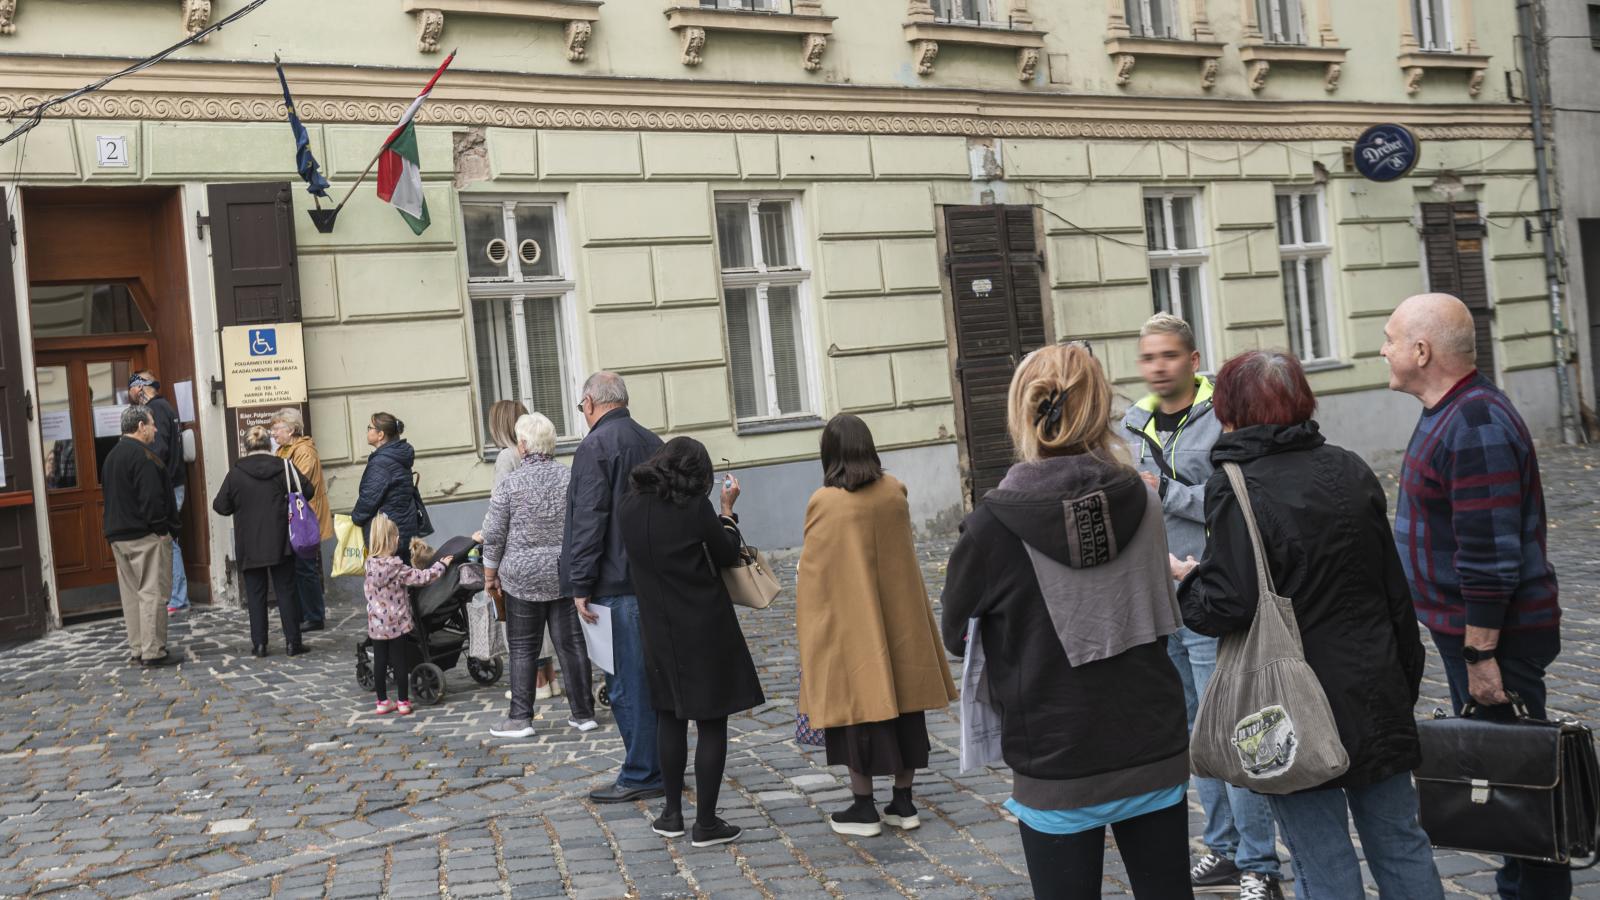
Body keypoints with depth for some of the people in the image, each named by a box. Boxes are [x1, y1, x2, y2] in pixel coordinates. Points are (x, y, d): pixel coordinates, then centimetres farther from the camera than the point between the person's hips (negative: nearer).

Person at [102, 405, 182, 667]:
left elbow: (109, 495, 20)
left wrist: (115, 528, 20)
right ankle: (153, 651, -6)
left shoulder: (111, 457, 16)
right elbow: (153, 498, -21)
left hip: (118, 535, 9)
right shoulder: (142, 456, -15)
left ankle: (138, 649, 17)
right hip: (146, 537, -9)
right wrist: (163, 527, -13)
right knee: (152, 592, -6)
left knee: (131, 594, 12)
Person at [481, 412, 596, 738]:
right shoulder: (571, 478, 0)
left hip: (523, 577, -3)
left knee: (522, 649, 6)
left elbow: (493, 537, -5)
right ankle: (583, 714, 12)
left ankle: (520, 718, 9)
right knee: (572, 644, 7)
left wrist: (490, 575, 8)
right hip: (567, 576, 3)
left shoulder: (510, 484, -8)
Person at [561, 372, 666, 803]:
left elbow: (588, 521, -17)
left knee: (628, 682, -2)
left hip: (619, 585, -8)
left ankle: (640, 776, 3)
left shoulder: (595, 446, -11)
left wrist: (581, 585, -14)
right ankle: (663, 765, 23)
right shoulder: (652, 443, 13)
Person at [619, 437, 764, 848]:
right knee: (711, 722, 3)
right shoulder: (695, 507, -14)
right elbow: (728, 556, -3)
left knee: (670, 717, 18)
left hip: (658, 629, 5)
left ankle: (672, 814, 23)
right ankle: (706, 822, 6)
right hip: (705, 628, -5)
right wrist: (727, 510, 9)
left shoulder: (629, 507, -1)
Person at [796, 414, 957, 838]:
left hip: (848, 625, -4)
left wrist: (810, 634, 0)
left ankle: (864, 807, 11)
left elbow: (813, 574, -8)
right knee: (902, 705, 11)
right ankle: (903, 802, 18)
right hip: (899, 620, 4)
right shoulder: (894, 491, 0)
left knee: (857, 705, 4)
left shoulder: (824, 502, -13)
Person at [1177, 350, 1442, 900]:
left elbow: (1229, 606, -22)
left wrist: (1188, 577, -1)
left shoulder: (1238, 489, -15)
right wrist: (1406, 676, 20)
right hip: (1377, 698, 6)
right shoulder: (1350, 471, 6)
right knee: (1399, 843, 17)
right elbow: (1395, 587, 11)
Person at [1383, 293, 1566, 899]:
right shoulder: (1455, 411, 11)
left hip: (1492, 636, -10)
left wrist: (1481, 654, -23)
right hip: (1468, 629, 10)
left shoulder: (1475, 425, -23)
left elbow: (1490, 559, -26)